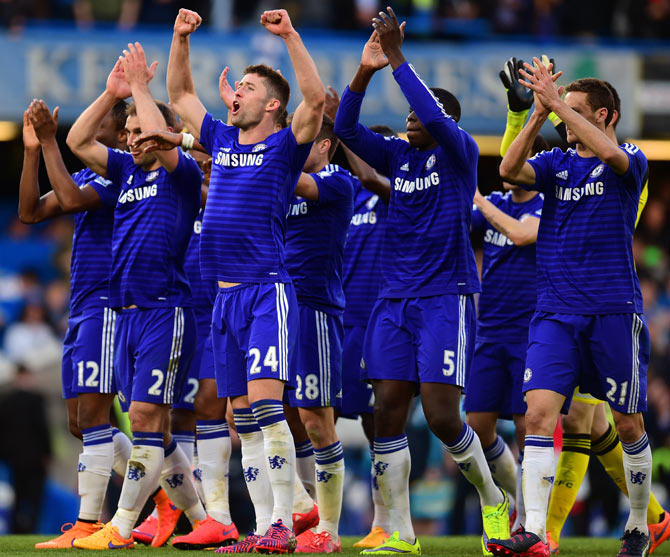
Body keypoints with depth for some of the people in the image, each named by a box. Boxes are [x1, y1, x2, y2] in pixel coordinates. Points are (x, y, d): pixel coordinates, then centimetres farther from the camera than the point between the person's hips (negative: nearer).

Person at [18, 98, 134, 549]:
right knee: (81, 422, 10)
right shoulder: (90, 174, 18)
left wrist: (50, 143, -18)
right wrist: (33, 150, 4)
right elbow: (31, 212, 12)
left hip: (108, 305, -9)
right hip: (82, 310, 9)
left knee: (92, 416, -11)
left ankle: (88, 524, -11)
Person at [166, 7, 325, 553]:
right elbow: (180, 94, 27)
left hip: (268, 292, -7)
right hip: (226, 297, 7)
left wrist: (291, 36, -19)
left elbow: (316, 100, -17)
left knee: (265, 404, -16)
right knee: (244, 420, 6)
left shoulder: (284, 145, 0)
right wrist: (181, 37, 16)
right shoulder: (222, 139, 17)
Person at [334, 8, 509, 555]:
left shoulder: (460, 153, -3)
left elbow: (435, 114, -21)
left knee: (441, 416, -10)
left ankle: (494, 500, 15)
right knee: (388, 410, -3)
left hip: (446, 299, -6)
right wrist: (365, 70, -12)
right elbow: (346, 128, 1)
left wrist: (397, 57, -21)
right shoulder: (398, 155, 12)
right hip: (394, 300, 6)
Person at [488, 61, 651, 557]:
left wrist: (557, 102, -24)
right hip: (556, 312, 3)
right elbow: (509, 170, -7)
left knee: (628, 423, 6)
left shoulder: (630, 162, 0)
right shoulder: (555, 163, 12)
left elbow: (609, 152, -24)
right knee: (540, 412, -13)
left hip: (614, 311, -3)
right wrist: (539, 114, -17)